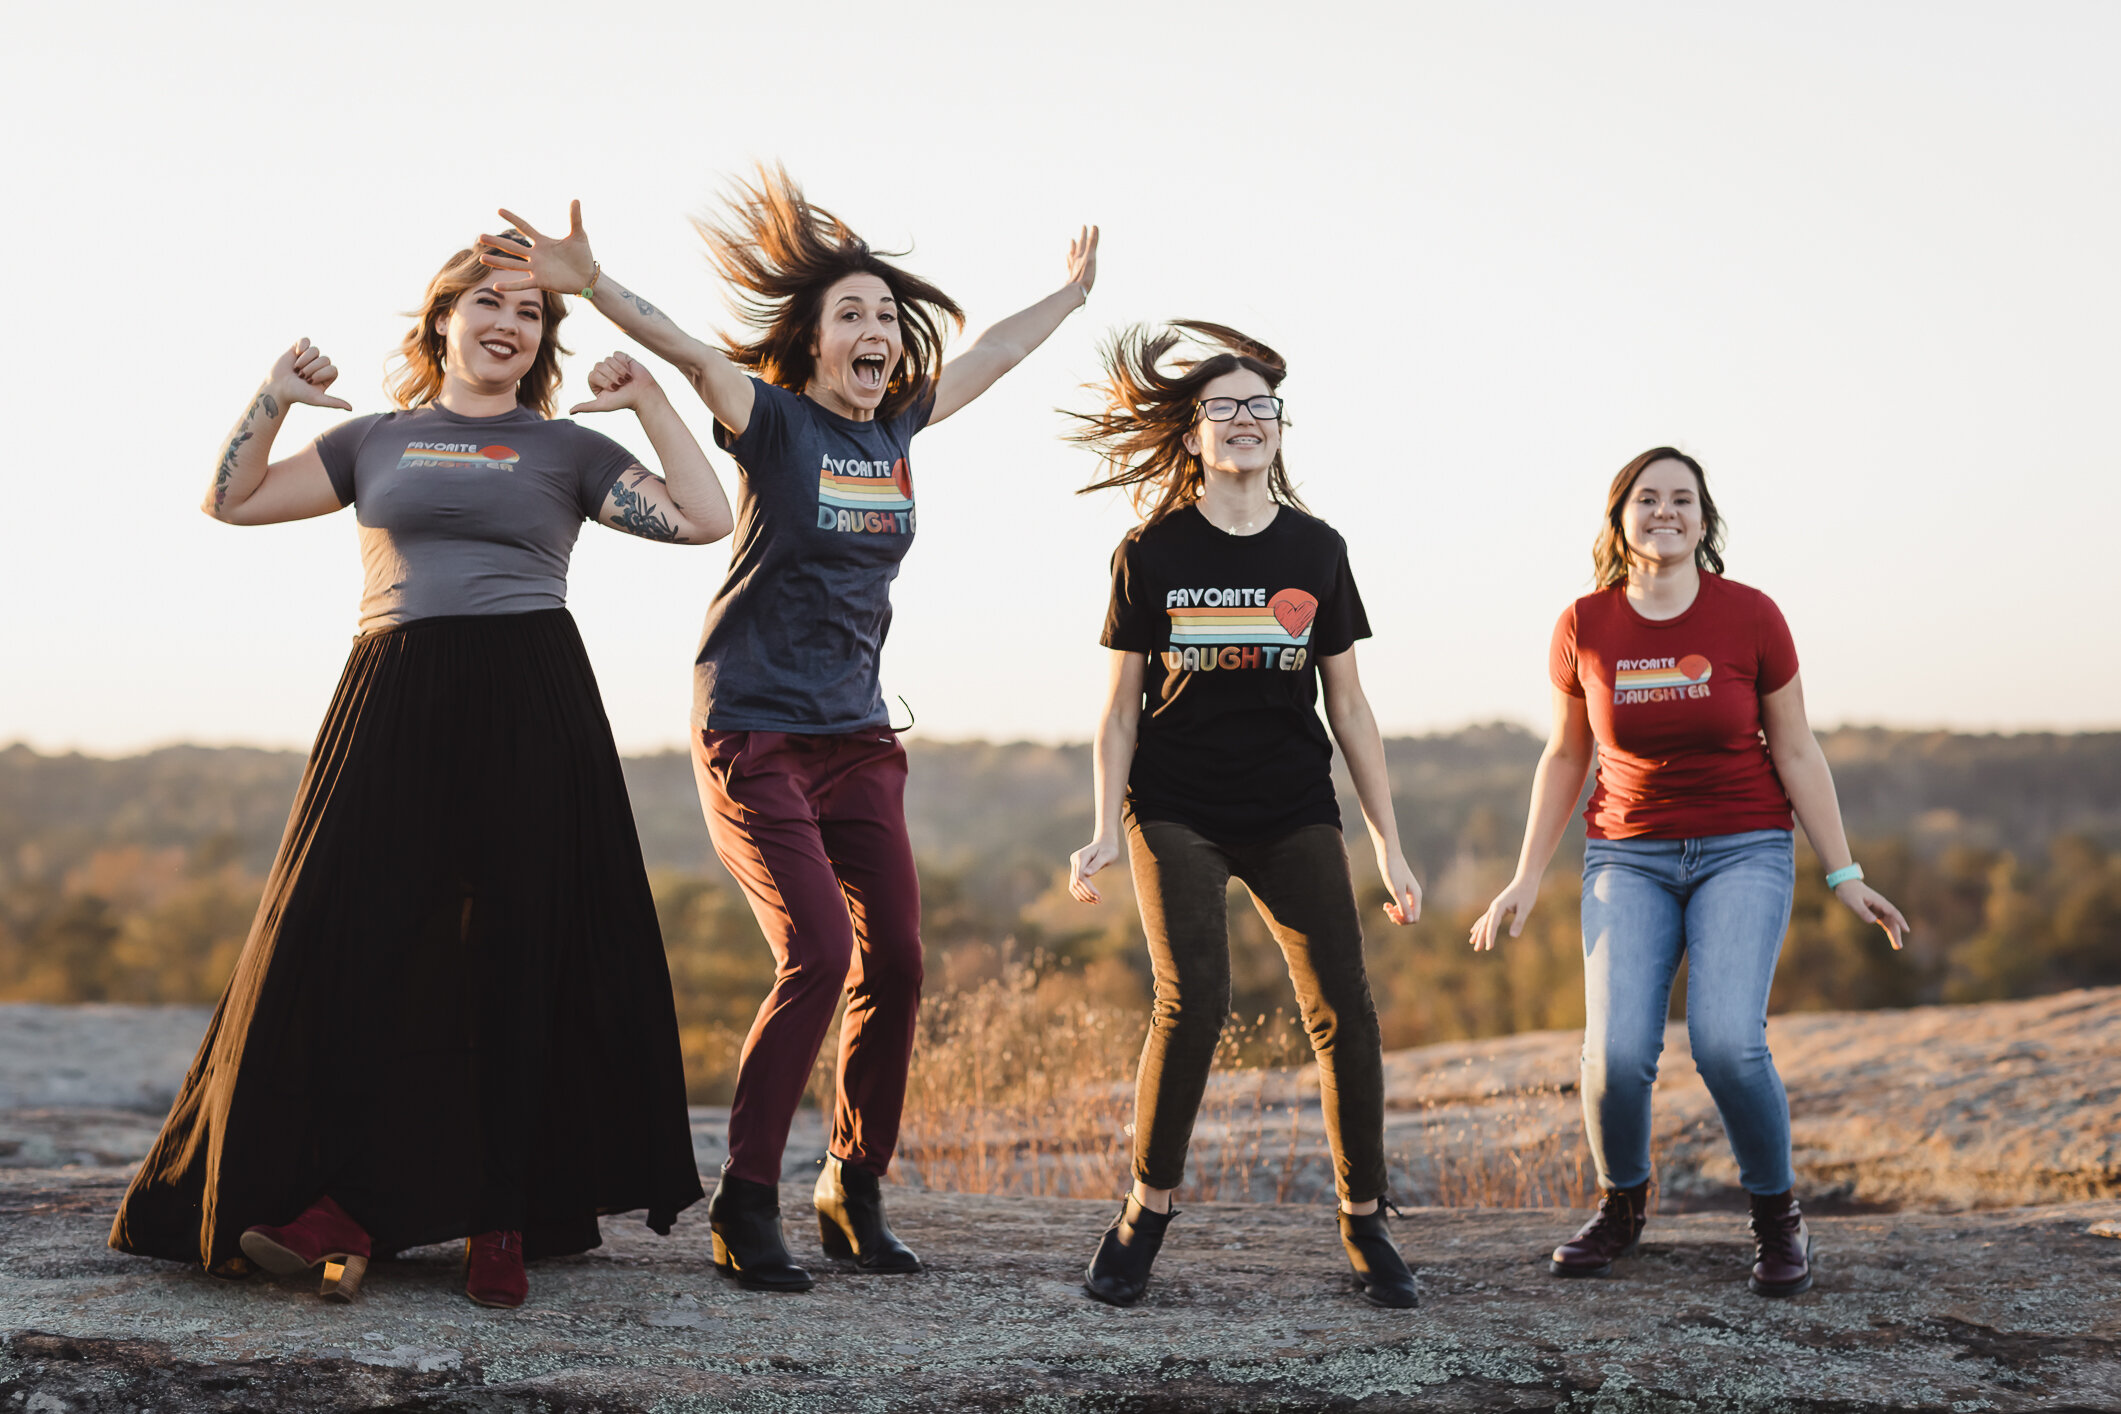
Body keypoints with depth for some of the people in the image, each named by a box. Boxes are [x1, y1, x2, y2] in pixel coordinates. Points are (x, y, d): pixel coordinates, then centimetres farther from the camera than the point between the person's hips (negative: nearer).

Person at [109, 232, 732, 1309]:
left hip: (530, 705, -1)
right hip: (394, 698, 2)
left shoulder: (565, 450, 12)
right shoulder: (377, 441, 17)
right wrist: (275, 399, 6)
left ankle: (501, 1221, 6)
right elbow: (233, 500, 17)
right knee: (346, 942, -7)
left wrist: (649, 401, 2)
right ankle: (341, 1209, -1)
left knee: (519, 958, -1)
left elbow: (705, 519, 3)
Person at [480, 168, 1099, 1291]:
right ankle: (744, 1202, -4)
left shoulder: (897, 425, 10)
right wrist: (590, 285, -40)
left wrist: (1071, 293, 40)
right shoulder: (775, 420, -7)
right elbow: (695, 354, -25)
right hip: (753, 732, -6)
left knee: (893, 962, 1)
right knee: (818, 953, -16)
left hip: (856, 737, 6)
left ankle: (855, 1190, 17)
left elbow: (993, 353, 26)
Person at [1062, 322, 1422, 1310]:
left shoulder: (1315, 550, 6)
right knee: (1192, 1003, -17)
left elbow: (1348, 706, 9)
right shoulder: (1153, 553, 0)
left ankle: (1364, 1226, 9)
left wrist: (1390, 848, 7)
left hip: (1293, 817, 2)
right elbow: (1121, 707, 4)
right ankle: (1146, 1212, 1)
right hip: (1177, 813, -2)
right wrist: (1105, 833, -6)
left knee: (1344, 1012, -6)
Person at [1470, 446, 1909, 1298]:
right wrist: (1525, 881, 6)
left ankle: (1777, 1217, 4)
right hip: (1629, 853, 1)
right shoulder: (1584, 627, -3)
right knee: (1616, 1050, -16)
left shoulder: (1750, 618, -7)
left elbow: (1796, 755, 1)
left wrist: (1843, 876, -1)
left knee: (1726, 1041, -21)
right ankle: (1621, 1206, 13)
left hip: (1743, 850, -1)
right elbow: (1564, 759, 8)